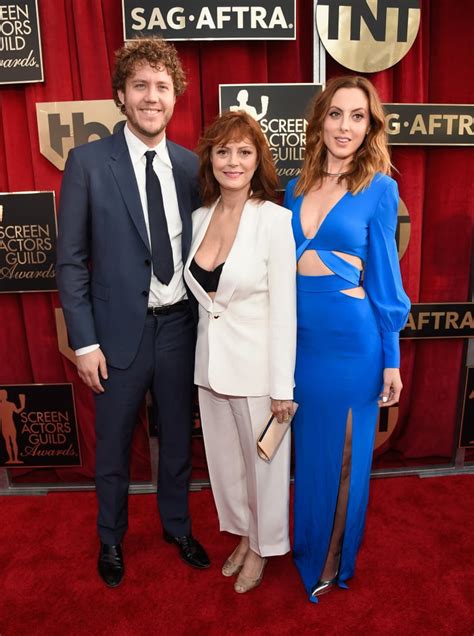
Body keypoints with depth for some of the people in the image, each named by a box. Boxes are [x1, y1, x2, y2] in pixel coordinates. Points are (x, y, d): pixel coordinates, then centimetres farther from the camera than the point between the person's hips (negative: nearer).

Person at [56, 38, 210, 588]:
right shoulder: (88, 162, -7)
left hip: (179, 326, 3)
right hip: (120, 330, -2)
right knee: (113, 444, 16)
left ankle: (177, 525, 46)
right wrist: (84, 341, -10)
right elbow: (69, 259, -7)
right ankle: (111, 538, 44)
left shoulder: (191, 166, 3)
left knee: (177, 436, 19)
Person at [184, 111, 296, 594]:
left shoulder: (275, 220, -14)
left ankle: (262, 545, 42)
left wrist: (282, 386, -13)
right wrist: (204, 356, 11)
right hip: (210, 361, 6)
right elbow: (199, 291, 9)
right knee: (224, 456, 21)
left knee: (263, 459, 15)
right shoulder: (199, 218, 2)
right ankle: (243, 533, 48)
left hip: (256, 364, -5)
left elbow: (284, 309, -14)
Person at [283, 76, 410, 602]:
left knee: (342, 450, 12)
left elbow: (383, 274, -2)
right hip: (299, 334, 4)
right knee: (307, 445, 18)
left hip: (350, 336, -3)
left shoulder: (379, 187, -2)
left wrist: (391, 359, -3)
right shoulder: (298, 185, 8)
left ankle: (332, 559, 37)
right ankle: (306, 542, 44)